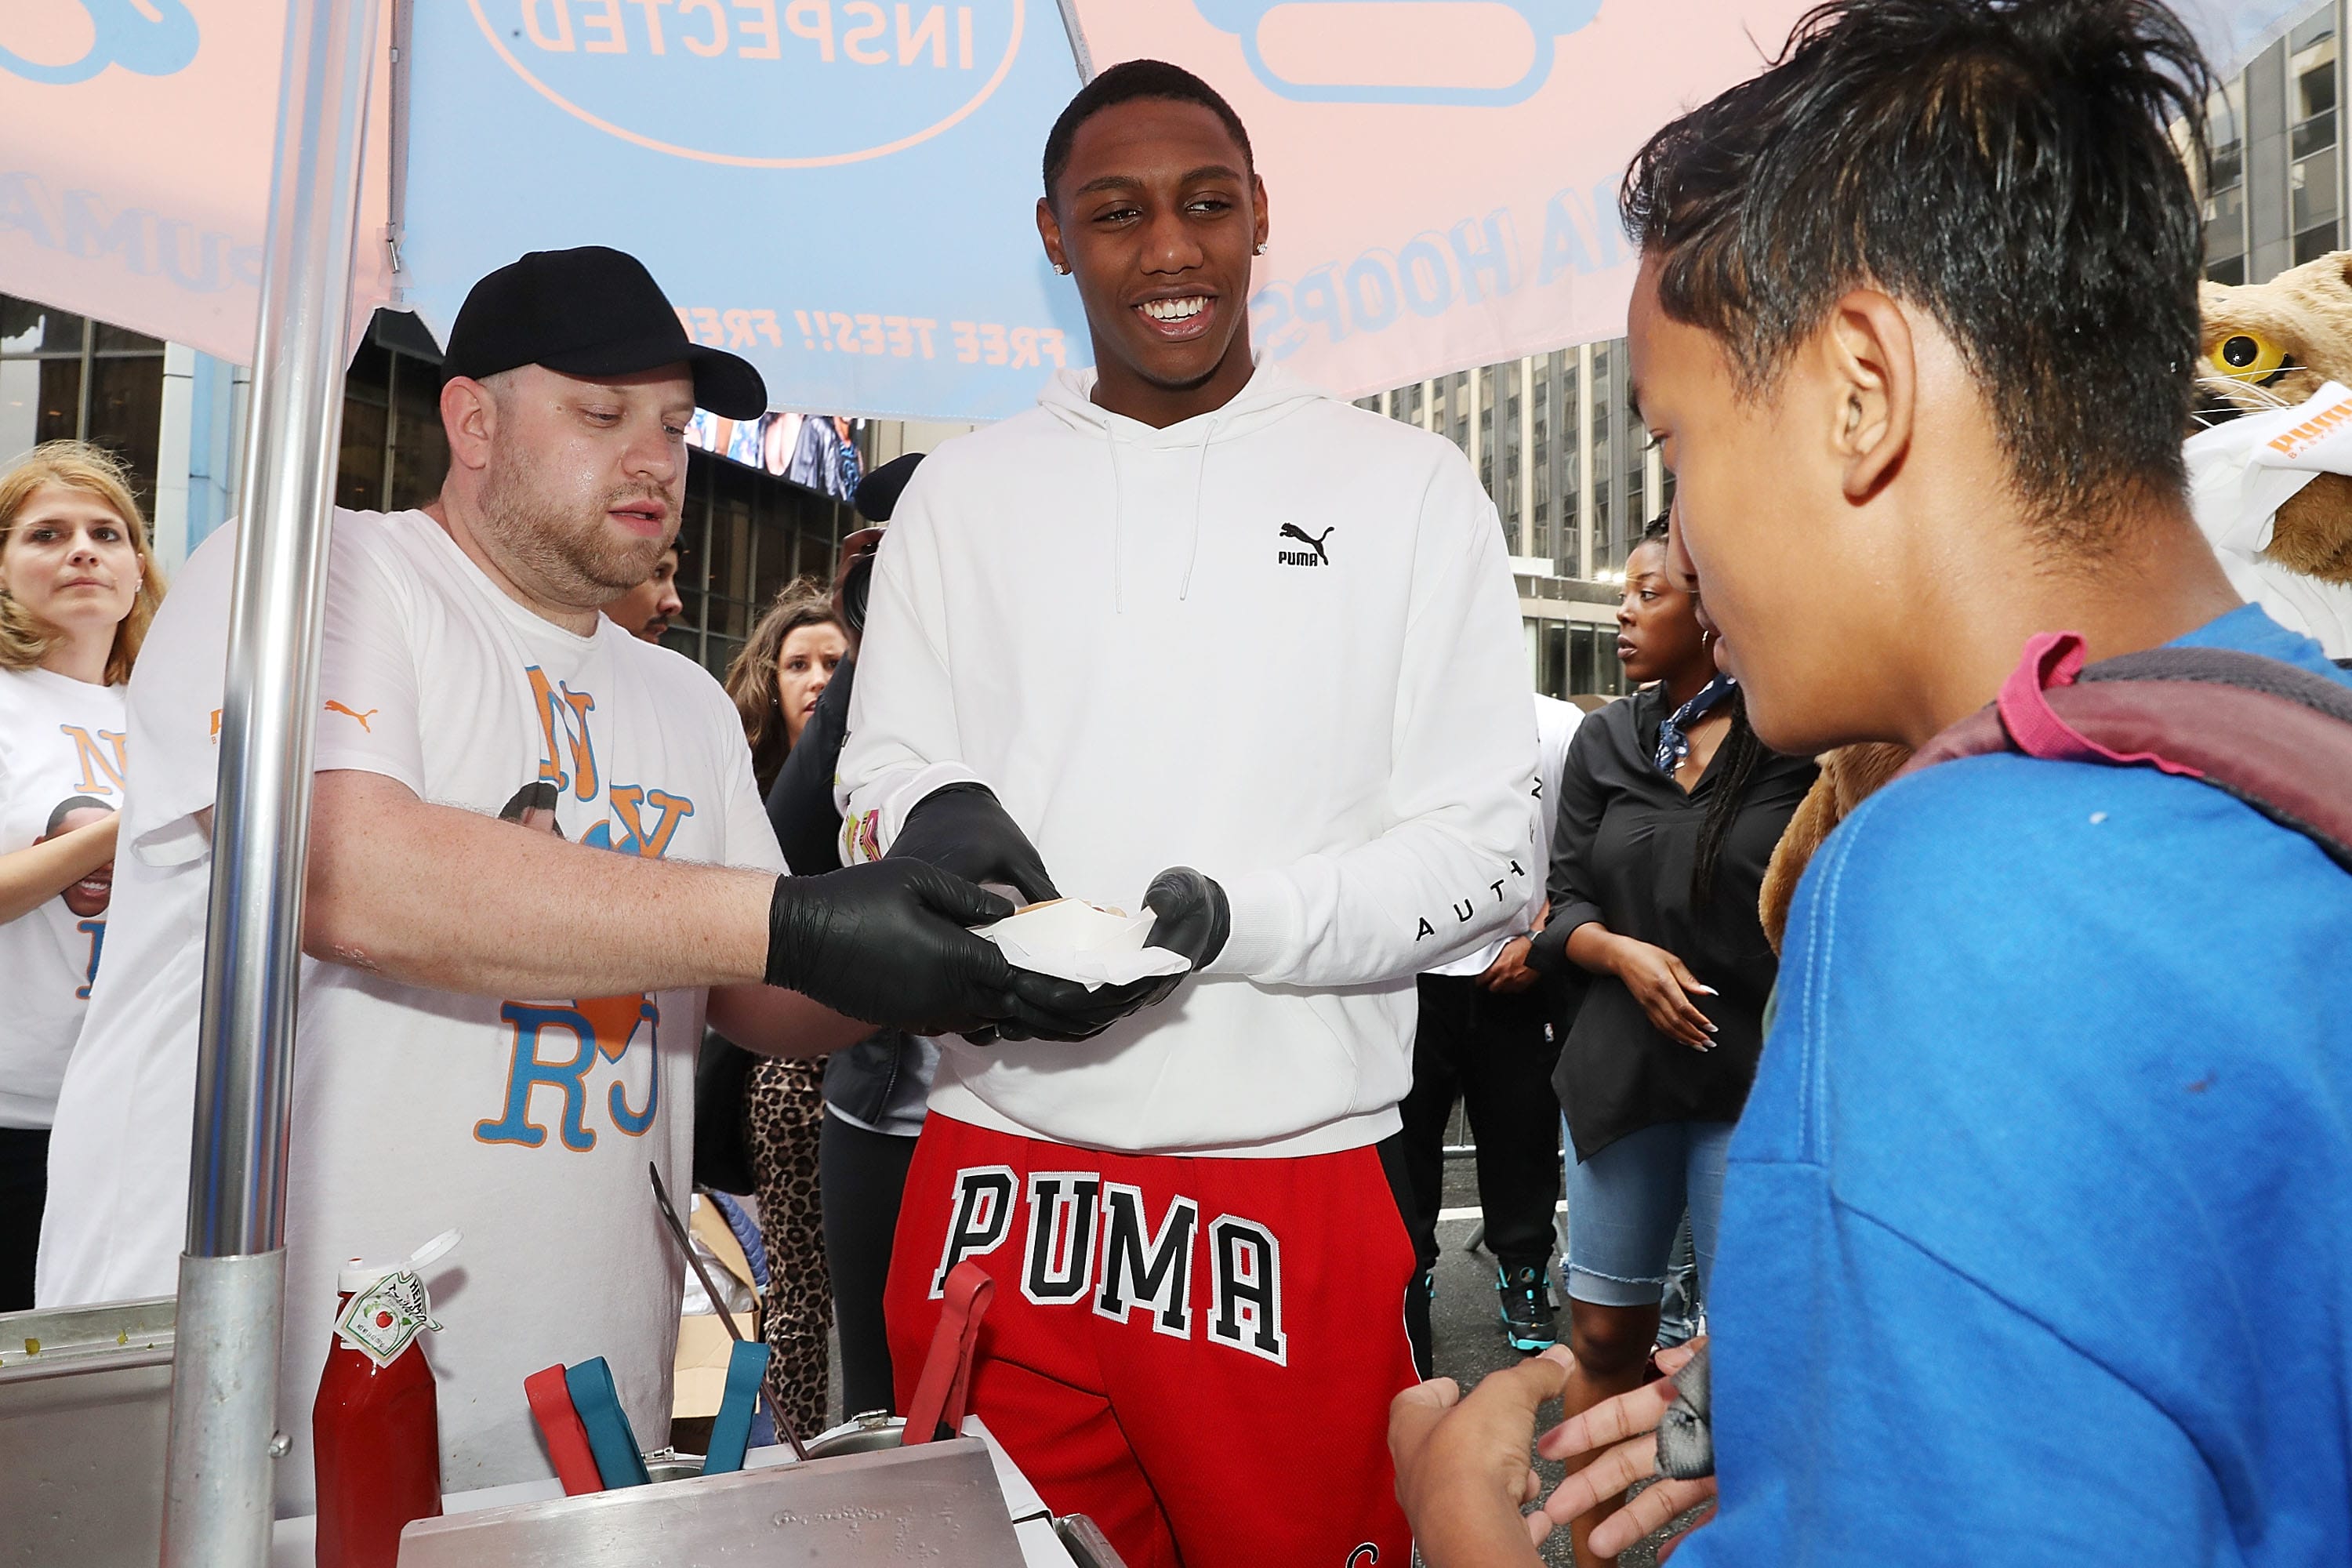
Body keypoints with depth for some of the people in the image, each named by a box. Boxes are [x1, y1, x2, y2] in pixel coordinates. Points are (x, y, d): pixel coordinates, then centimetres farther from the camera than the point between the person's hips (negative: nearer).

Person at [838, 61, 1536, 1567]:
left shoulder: (1408, 487, 1)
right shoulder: (961, 493, 9)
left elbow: (1489, 852, -2)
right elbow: (883, 775, 11)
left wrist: (1231, 919, -19)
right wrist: (934, 819, -13)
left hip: (1292, 1194, -2)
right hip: (998, 1176, 3)